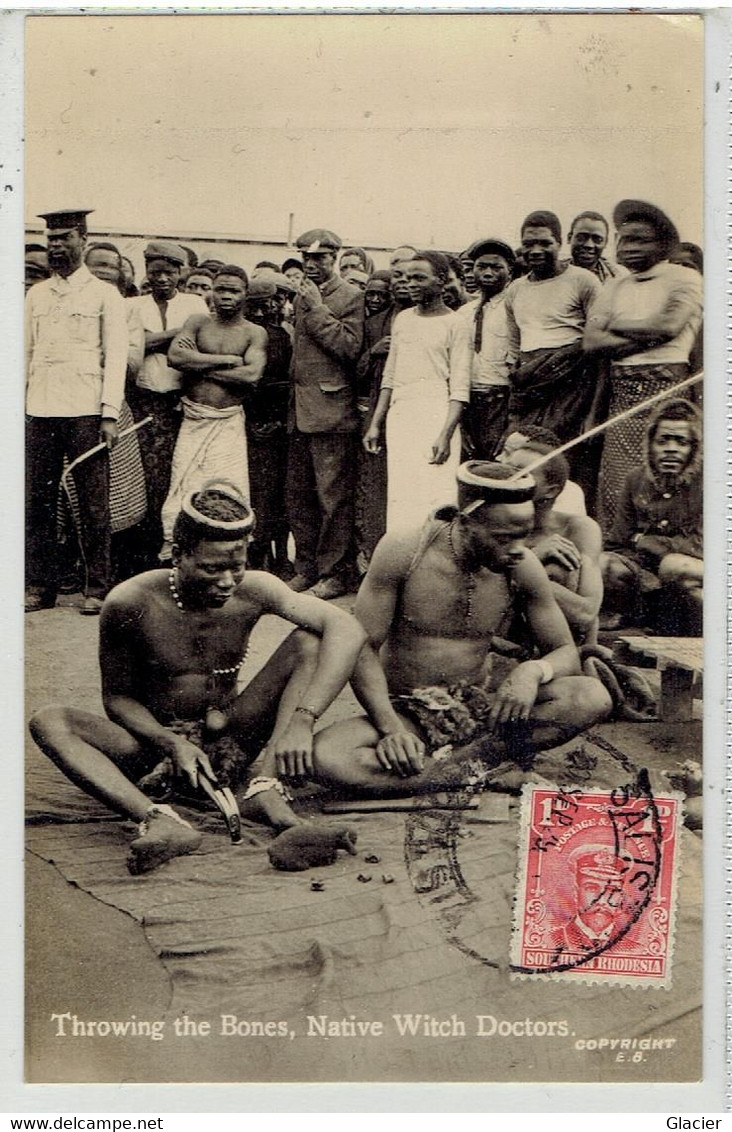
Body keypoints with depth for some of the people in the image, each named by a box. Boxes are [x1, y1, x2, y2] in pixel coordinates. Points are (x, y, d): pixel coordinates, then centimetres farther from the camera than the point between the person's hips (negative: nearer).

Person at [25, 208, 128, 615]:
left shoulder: (105, 295, 5)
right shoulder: (36, 294, 17)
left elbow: (115, 357, 0)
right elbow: (25, 352, 19)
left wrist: (110, 414, -10)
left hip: (85, 412, -4)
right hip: (39, 412, 4)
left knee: (94, 503, -3)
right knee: (37, 501, 2)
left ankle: (97, 588, 5)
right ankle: (40, 586, 10)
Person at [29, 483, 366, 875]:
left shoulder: (254, 591, -15)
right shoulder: (130, 604, -18)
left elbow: (347, 628, -26)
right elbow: (118, 697, -7)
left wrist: (302, 720, -37)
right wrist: (171, 743, -26)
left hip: (229, 739, 1)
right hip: (157, 738, -1)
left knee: (308, 642, -18)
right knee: (48, 723, -28)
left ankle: (265, 786, -29)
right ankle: (159, 821, -47)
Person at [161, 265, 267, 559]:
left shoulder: (254, 333, 4)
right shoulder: (198, 322, 8)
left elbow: (252, 374, -14)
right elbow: (175, 356, -10)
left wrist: (199, 366, -8)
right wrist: (227, 360, -9)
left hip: (229, 422, -1)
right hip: (193, 420, 1)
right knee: (182, 487, -3)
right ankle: (171, 548, 3)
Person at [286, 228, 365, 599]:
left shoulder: (351, 296, -4)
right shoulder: (302, 297, 19)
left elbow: (350, 347, -17)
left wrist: (317, 308, -13)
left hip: (331, 411, -8)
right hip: (300, 411, 8)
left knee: (333, 496, -4)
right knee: (298, 496, 11)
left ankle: (335, 573, 4)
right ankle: (306, 567, 21)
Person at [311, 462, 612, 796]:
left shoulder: (523, 567, -6)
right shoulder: (403, 551, -14)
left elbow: (566, 652, 1)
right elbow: (363, 647, -12)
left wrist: (533, 670, -24)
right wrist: (390, 727, -26)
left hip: (484, 700, 2)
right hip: (410, 712, -2)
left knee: (593, 698, -23)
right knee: (324, 759, -33)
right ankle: (482, 764, -24)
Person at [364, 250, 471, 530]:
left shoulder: (453, 324, -1)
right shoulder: (402, 319, 17)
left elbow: (460, 389, -7)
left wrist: (446, 434, -17)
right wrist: (375, 424, 14)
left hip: (435, 415, -5)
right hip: (398, 416, 5)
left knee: (435, 497, -13)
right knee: (398, 496, 1)